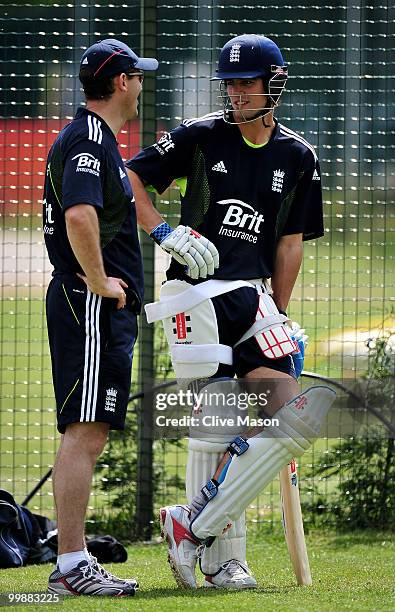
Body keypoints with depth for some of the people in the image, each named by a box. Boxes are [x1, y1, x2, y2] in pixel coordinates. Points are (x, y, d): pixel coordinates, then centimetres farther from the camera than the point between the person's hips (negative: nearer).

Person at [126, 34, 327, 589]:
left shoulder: (298, 158, 8)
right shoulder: (200, 137, 0)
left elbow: (291, 242, 12)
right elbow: (130, 175, 5)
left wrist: (278, 317, 9)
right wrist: (161, 230, -9)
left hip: (252, 295, 4)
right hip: (195, 294, -4)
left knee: (287, 407, -10)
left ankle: (194, 524, -4)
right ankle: (222, 558, -2)